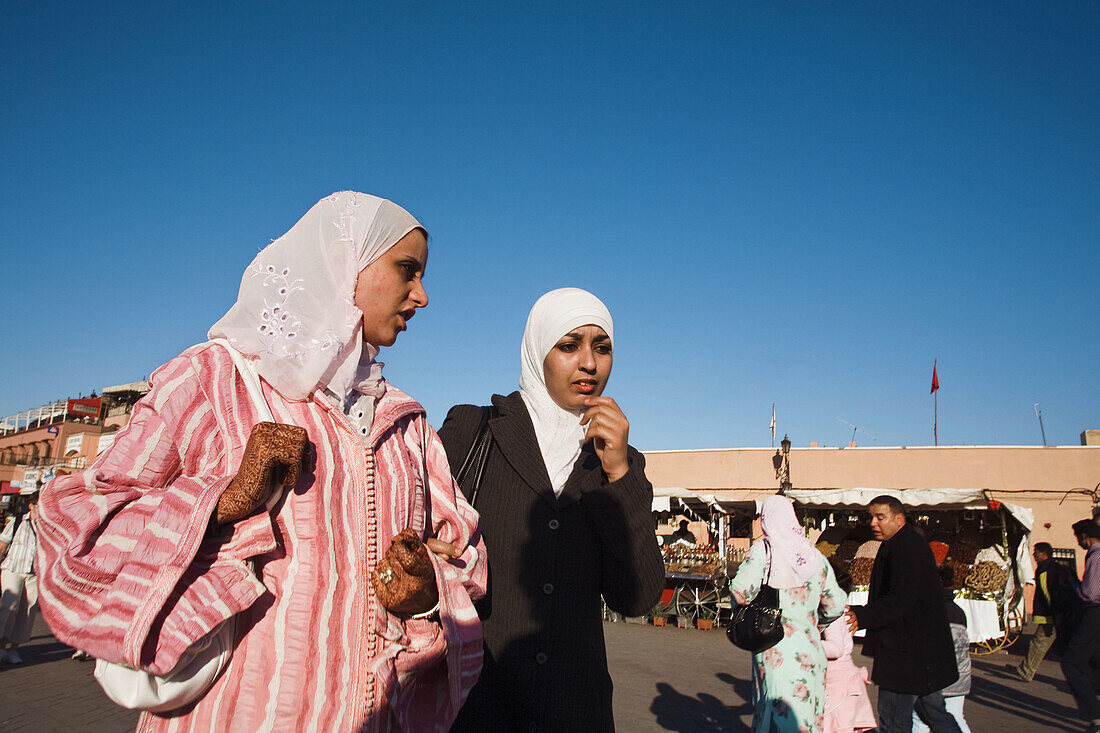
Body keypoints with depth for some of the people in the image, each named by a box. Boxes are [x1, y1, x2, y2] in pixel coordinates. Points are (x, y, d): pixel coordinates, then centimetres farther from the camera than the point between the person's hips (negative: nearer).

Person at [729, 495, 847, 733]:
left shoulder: (763, 550, -8)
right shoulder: (814, 555, 6)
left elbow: (741, 588, -20)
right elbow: (836, 604, 11)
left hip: (774, 649, -4)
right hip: (809, 648, 4)